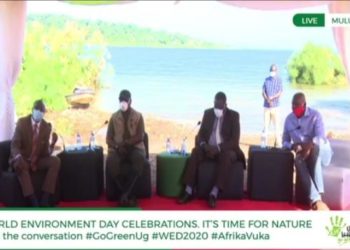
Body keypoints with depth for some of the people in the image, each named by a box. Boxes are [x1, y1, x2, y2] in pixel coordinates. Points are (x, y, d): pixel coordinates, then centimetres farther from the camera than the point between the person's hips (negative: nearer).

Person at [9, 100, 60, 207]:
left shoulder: (47, 126, -1)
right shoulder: (22, 122, -8)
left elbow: (46, 152, -4)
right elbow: (14, 145, -15)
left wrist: (51, 145, -26)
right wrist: (18, 157, -38)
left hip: (38, 161, 3)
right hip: (22, 160, -3)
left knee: (56, 161, -24)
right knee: (20, 164, -37)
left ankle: (44, 200, -29)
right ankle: (34, 202, -40)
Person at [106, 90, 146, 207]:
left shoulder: (138, 116, 5)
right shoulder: (114, 117, 9)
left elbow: (140, 136, -4)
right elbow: (108, 138, 7)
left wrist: (125, 143, -19)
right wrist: (117, 146, -14)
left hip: (135, 147, -1)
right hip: (117, 148, 1)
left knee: (139, 159, -37)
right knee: (111, 162, -34)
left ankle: (125, 194, -31)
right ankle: (129, 194, -25)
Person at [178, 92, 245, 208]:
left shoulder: (234, 115, -4)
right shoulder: (208, 113, 6)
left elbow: (235, 140, -12)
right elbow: (200, 133, 5)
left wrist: (218, 148, -26)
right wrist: (204, 145, -19)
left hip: (226, 149, -3)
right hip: (209, 148, 3)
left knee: (226, 155, -38)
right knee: (196, 151, -29)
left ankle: (214, 194, -43)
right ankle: (188, 191, -34)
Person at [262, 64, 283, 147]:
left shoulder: (279, 80, 2)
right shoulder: (266, 80, 10)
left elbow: (280, 93, -6)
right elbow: (263, 92, 4)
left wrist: (272, 98, -22)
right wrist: (268, 100, -13)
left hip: (275, 106, -3)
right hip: (266, 106, 3)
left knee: (277, 125, -3)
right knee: (265, 125, 4)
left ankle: (278, 143, 0)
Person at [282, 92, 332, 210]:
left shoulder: (315, 115, -6)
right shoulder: (289, 119, 7)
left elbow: (320, 138, -18)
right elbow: (285, 141, 10)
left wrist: (309, 145, -39)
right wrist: (293, 146, -14)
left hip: (321, 152, -3)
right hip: (302, 154, 3)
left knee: (315, 148, -40)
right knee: (298, 161, -35)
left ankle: (317, 194, -43)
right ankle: (316, 199, -48)